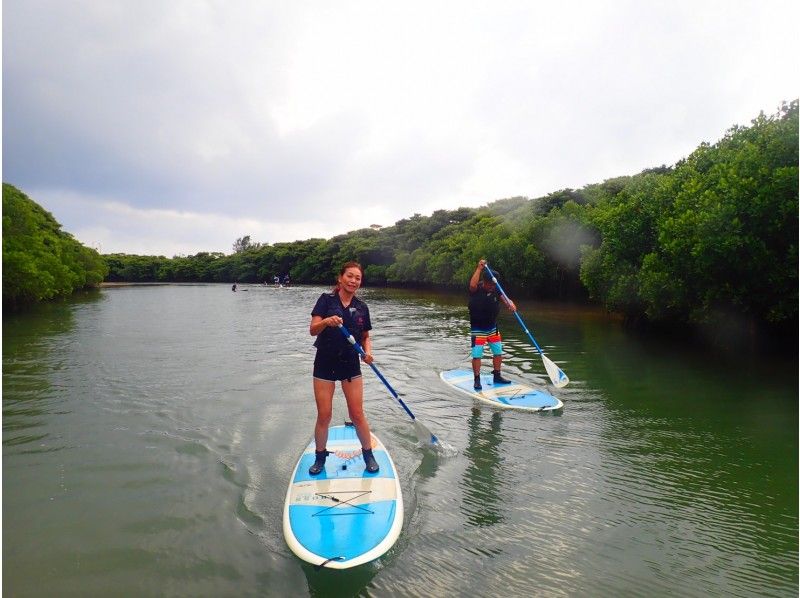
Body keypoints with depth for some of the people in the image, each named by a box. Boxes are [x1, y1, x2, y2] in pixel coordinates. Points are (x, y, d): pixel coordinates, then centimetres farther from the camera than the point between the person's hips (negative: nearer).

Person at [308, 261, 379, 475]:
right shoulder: (326, 299, -5)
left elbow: (365, 337, 13)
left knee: (357, 415, 3)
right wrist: (327, 321, -33)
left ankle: (368, 455, 21)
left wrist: (367, 351, -7)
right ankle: (320, 458, 23)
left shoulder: (361, 307, 5)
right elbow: (313, 330, -13)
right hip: (325, 363, -2)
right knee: (324, 416, 4)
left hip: (350, 364, 2)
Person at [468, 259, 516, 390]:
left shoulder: (496, 290, -2)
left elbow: (504, 298, -15)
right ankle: (477, 380, 6)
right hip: (478, 329, -5)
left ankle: (497, 377, 26)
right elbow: (472, 285, -39)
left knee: (498, 352, 10)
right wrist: (479, 268, -42)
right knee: (477, 355, -7)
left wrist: (510, 304, -38)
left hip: (492, 327, 5)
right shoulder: (477, 290, -16)